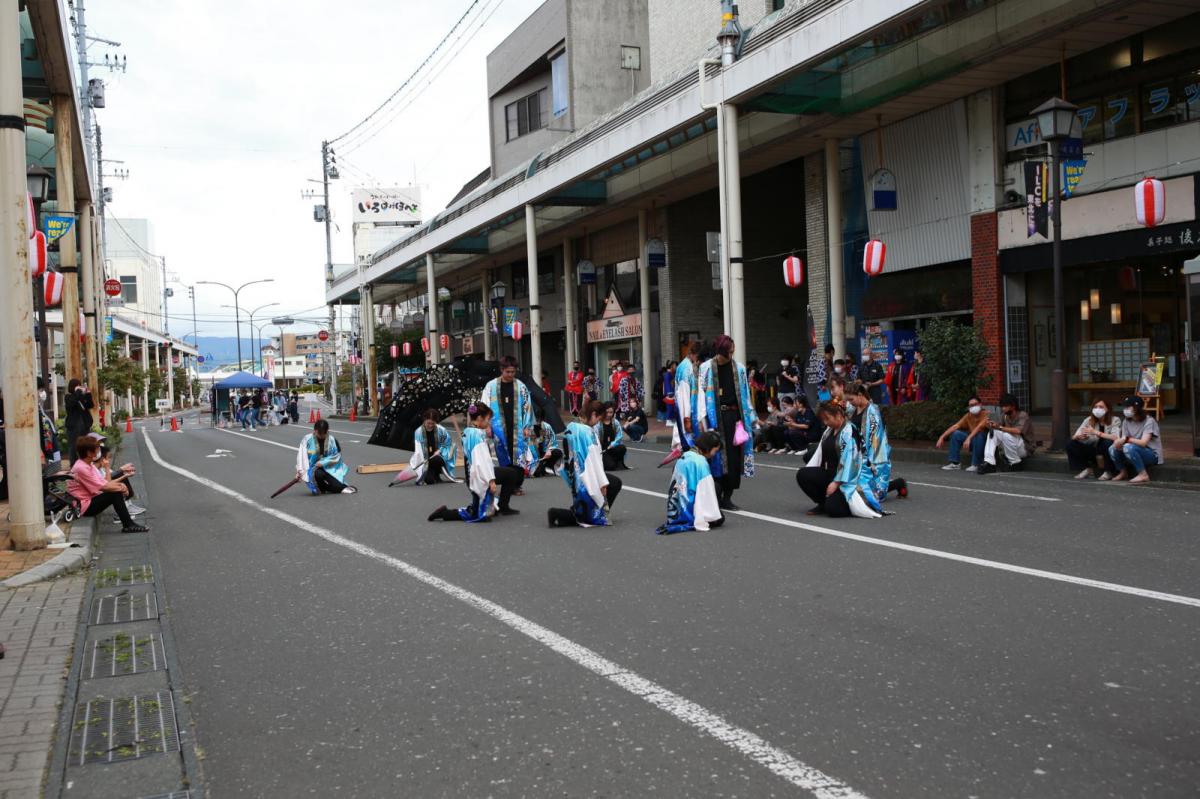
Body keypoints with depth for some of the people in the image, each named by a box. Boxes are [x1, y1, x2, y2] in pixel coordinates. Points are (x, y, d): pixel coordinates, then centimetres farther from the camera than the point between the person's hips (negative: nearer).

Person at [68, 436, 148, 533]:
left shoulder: (89, 465, 10)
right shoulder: (81, 468, -21)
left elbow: (104, 482, 8)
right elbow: (103, 487, -20)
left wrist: (119, 484, -9)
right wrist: (121, 488, -8)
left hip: (90, 500, 10)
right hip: (84, 507, -10)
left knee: (117, 490, 4)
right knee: (115, 494, -19)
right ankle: (128, 525, -13)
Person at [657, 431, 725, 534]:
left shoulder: (683, 457, 7)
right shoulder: (701, 462, -19)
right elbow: (706, 493, -16)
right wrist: (713, 516, -8)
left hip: (678, 509, 9)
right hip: (690, 511, -9)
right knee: (719, 518, 10)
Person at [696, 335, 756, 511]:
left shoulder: (739, 368, 8)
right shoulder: (706, 368, -1)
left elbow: (745, 394, 11)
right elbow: (701, 392, -3)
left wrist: (751, 417, 9)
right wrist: (702, 418, -11)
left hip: (734, 416, 3)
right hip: (715, 416, -3)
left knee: (735, 457, 3)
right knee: (716, 455, -6)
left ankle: (727, 498, 13)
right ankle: (715, 497, 3)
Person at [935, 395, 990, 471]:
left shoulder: (986, 414, -17)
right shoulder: (968, 416, 2)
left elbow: (979, 427, -33)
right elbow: (956, 426, -4)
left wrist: (969, 438, -46)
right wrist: (942, 437, -13)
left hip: (984, 442, -6)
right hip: (973, 440, 6)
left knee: (978, 435, -36)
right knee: (955, 434, -8)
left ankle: (976, 464, -22)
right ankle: (954, 463, -6)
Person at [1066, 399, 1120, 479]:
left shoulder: (1115, 420, -12)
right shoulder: (1089, 420, -1)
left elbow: (1115, 438, -30)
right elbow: (1074, 437, -6)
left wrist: (1096, 432, -36)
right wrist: (1079, 436, -31)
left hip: (1109, 452, -4)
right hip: (1094, 451, 4)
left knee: (1109, 442, -36)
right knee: (1071, 444, -15)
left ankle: (1108, 472, -15)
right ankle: (1086, 469, 2)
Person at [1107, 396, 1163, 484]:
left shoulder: (1149, 421, -17)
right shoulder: (1126, 422, 3)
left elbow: (1143, 443, -27)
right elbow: (1123, 439, -5)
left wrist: (1126, 439, -34)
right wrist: (1120, 441, -27)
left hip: (1152, 455, -6)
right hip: (1136, 453, 6)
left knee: (1129, 447, -33)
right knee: (1112, 449, -16)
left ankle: (1143, 475, -17)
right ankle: (1123, 472, 8)